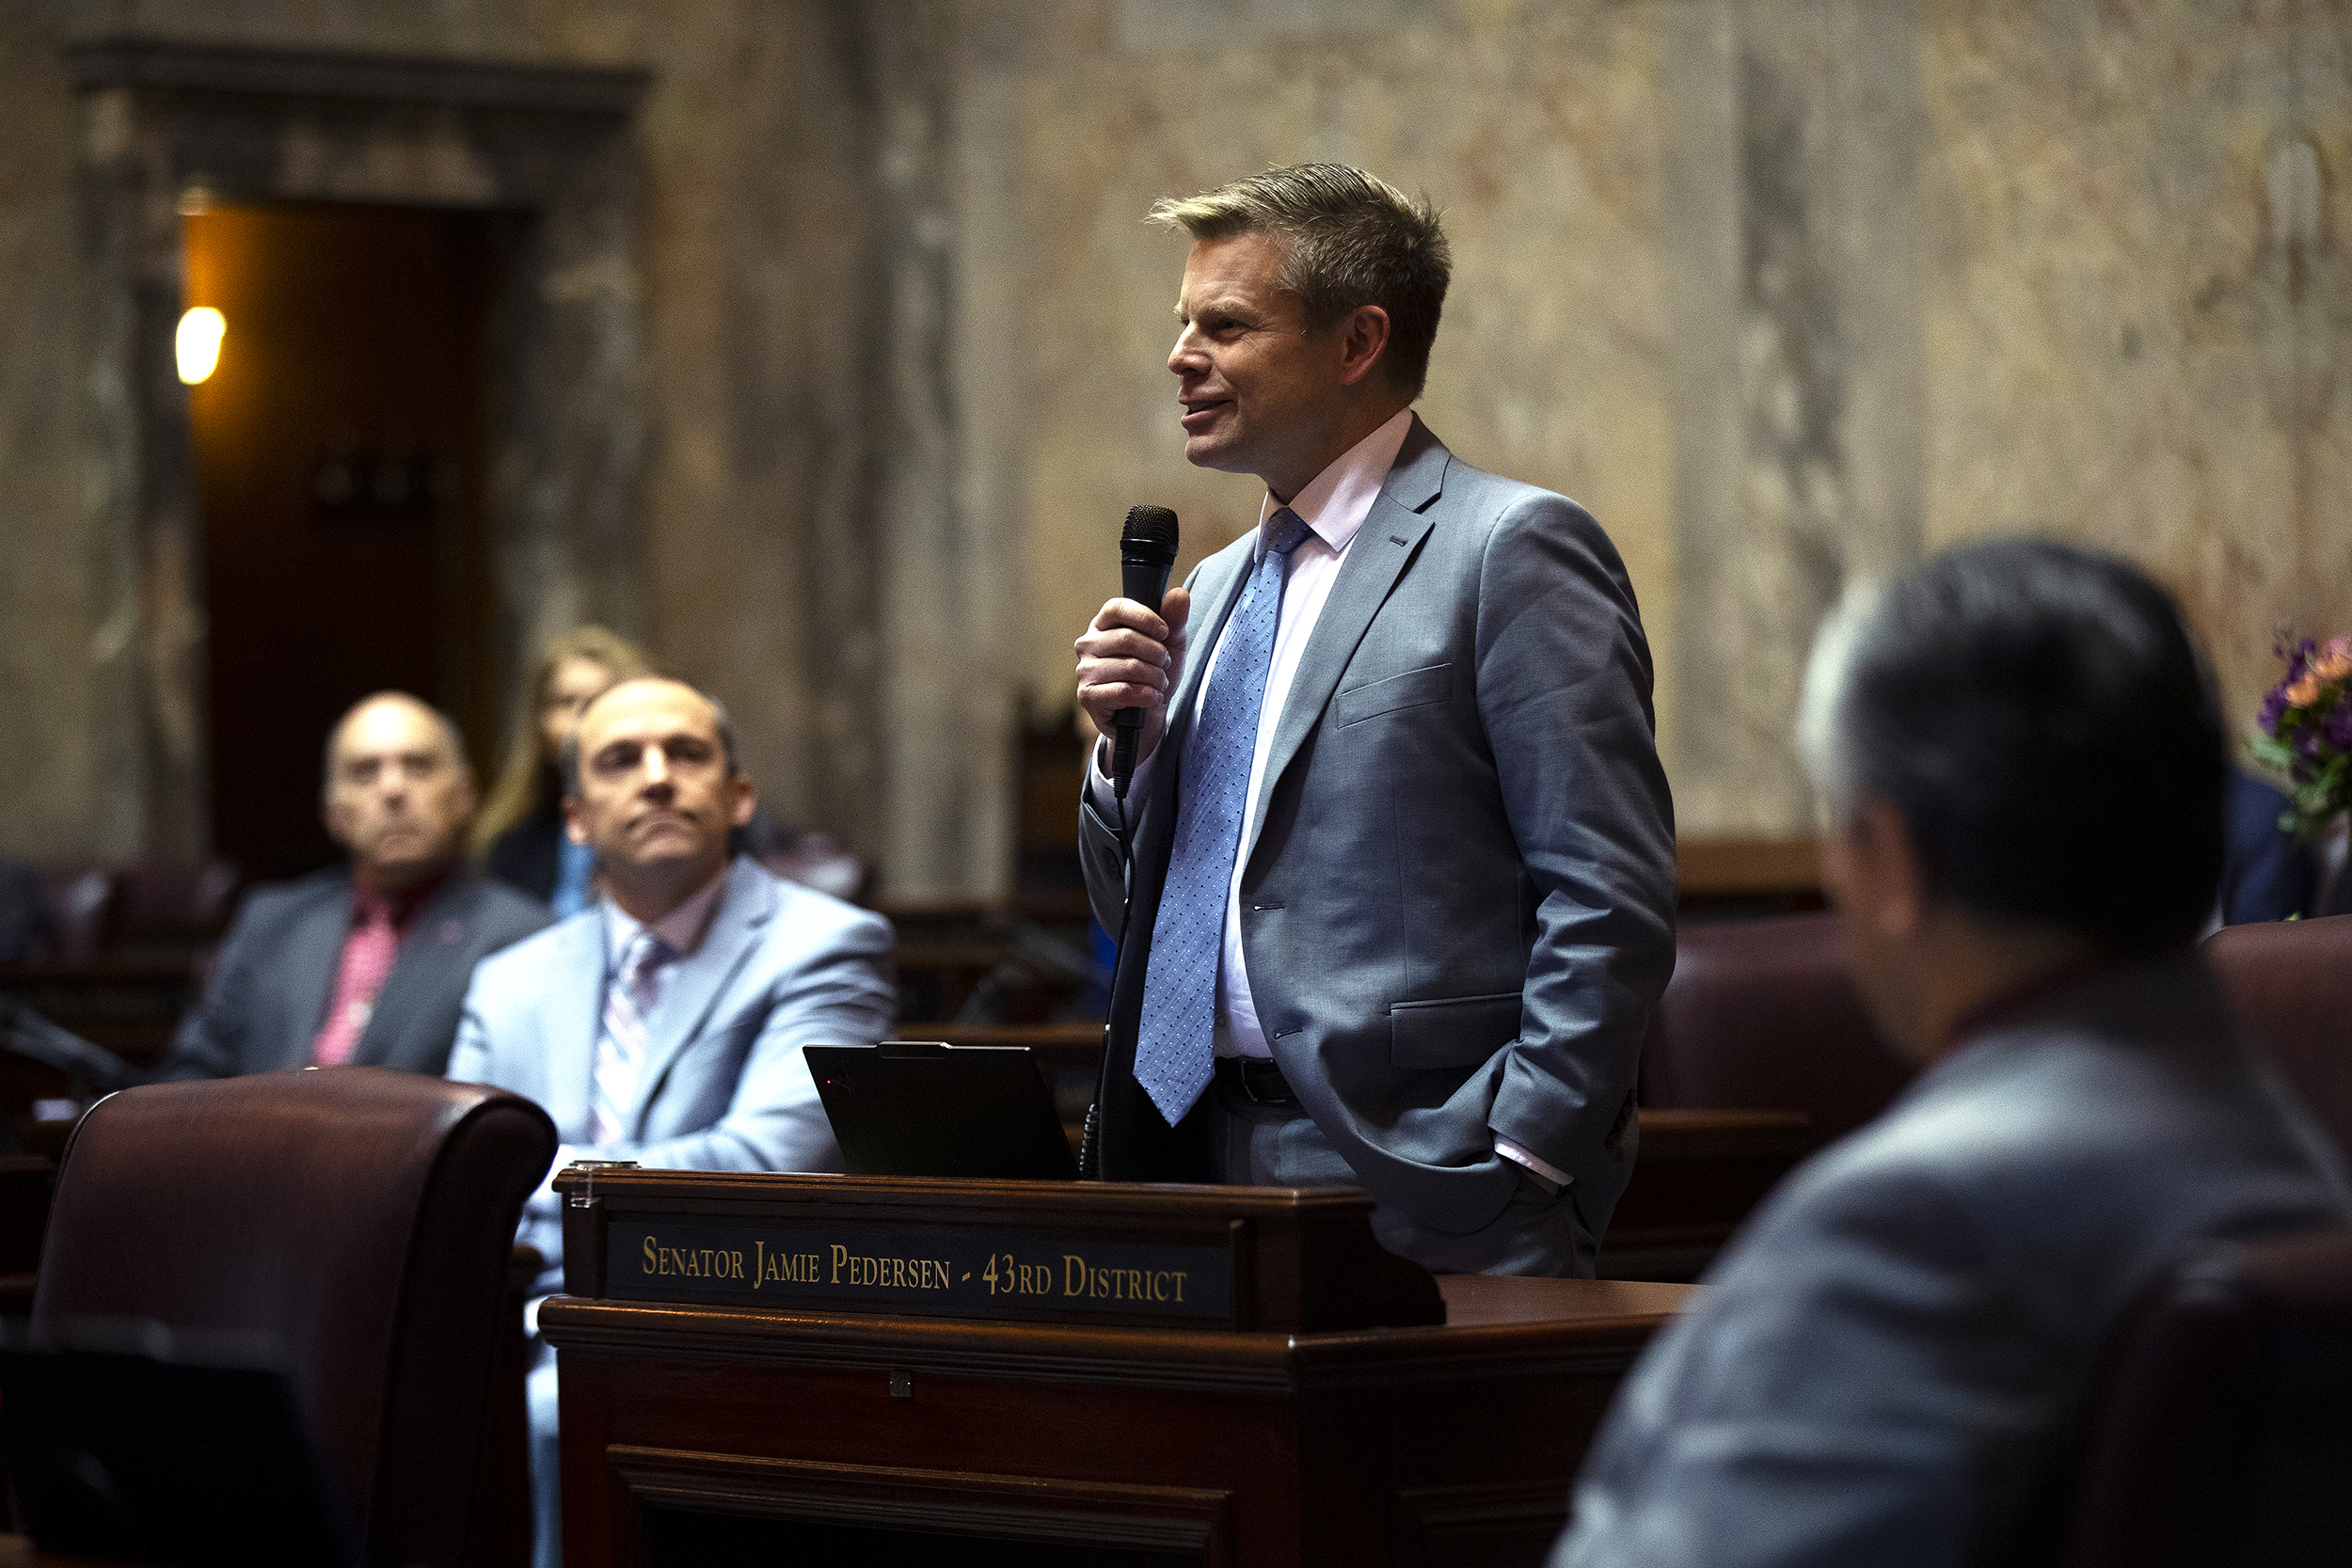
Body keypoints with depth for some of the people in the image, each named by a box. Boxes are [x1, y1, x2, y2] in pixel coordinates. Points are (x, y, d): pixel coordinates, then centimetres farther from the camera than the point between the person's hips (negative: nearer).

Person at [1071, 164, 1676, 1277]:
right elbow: (1141, 914, 22)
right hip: (1205, 1169, 7)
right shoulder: (1218, 589, 19)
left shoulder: (1513, 549, -6)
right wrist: (1129, 739, 4)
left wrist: (1514, 1155, -17)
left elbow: (1612, 899, -12)